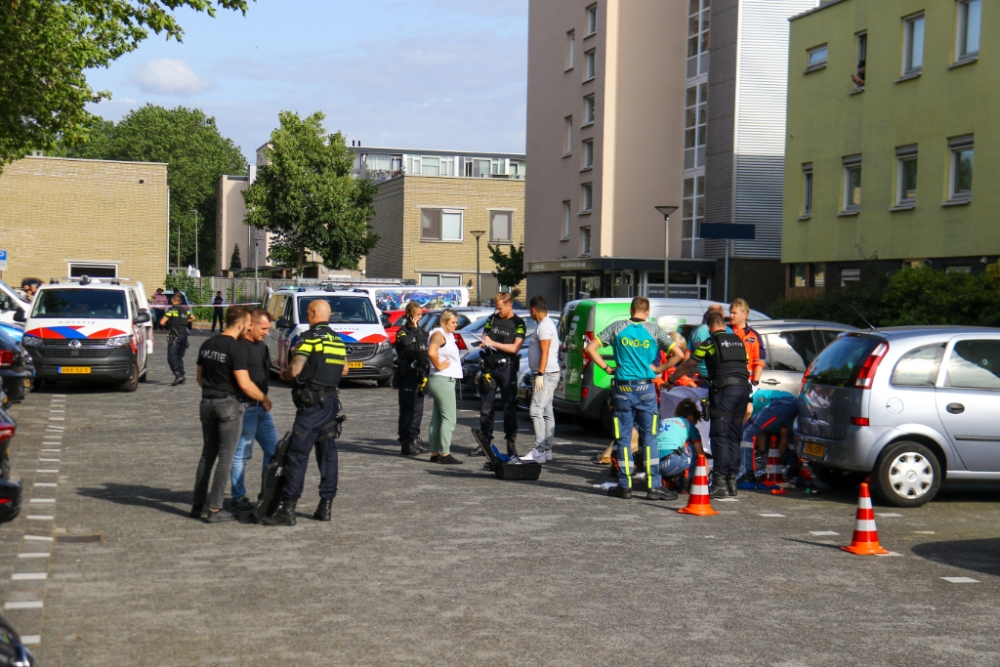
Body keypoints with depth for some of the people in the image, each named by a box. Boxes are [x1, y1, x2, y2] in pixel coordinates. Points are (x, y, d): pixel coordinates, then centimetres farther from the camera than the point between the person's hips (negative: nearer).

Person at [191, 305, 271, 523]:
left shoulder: (207, 344, 9)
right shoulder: (237, 347, -15)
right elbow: (244, 384, -18)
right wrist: (263, 399, -5)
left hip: (207, 403, 7)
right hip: (229, 405, -7)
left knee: (207, 454, 15)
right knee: (226, 456, -1)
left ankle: (198, 505, 16)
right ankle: (215, 509, -1)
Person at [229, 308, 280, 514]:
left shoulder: (261, 345, 14)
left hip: (261, 407, 9)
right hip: (245, 407, -9)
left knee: (273, 449, 11)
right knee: (242, 454, -1)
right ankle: (238, 498, 8)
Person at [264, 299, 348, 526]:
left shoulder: (310, 337, -11)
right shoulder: (338, 340, 12)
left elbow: (295, 370, -16)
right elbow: (344, 370, 21)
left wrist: (283, 373, 5)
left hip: (311, 404, -8)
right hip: (333, 401, 8)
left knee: (297, 454, -7)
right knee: (328, 454, 11)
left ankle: (288, 509, -9)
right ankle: (326, 505, 13)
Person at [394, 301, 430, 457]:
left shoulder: (423, 332, 17)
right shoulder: (402, 332, -5)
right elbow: (405, 343, -27)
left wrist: (426, 374, 13)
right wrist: (413, 328, -19)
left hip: (420, 376, 7)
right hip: (407, 376, -7)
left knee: (418, 410, 11)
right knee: (407, 410, -8)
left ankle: (414, 441, 18)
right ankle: (406, 444, -6)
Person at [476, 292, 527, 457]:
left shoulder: (519, 324, -2)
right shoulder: (492, 319, 13)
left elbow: (515, 348, -11)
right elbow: (484, 338, 16)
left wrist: (493, 343, -15)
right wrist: (484, 343, -8)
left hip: (507, 368, -4)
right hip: (490, 367, 5)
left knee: (509, 408, -2)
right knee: (486, 407, 6)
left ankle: (512, 446, 1)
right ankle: (485, 443, 13)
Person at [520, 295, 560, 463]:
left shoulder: (544, 326, -14)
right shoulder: (546, 324, 19)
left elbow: (545, 352, -21)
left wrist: (540, 374, -24)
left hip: (546, 374, -11)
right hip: (547, 374, 11)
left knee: (536, 410, -14)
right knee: (546, 412, 10)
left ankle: (539, 451, -17)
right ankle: (546, 450, 13)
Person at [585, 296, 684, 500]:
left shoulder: (617, 327, 2)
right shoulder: (654, 330, 1)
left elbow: (591, 349, -1)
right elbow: (677, 355, -5)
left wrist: (607, 368, 4)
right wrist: (658, 369, 3)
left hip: (622, 389, 0)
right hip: (646, 389, 0)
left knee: (623, 437, 6)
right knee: (649, 437, 5)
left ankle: (625, 486, 8)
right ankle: (653, 486, 3)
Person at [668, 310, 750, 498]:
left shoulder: (709, 343, 5)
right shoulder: (738, 341, 20)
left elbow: (687, 366, 13)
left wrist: (671, 380, 29)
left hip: (724, 390, -6)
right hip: (743, 388, 6)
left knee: (720, 435, -5)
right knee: (734, 436, 12)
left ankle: (720, 483, -11)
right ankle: (732, 481, 13)